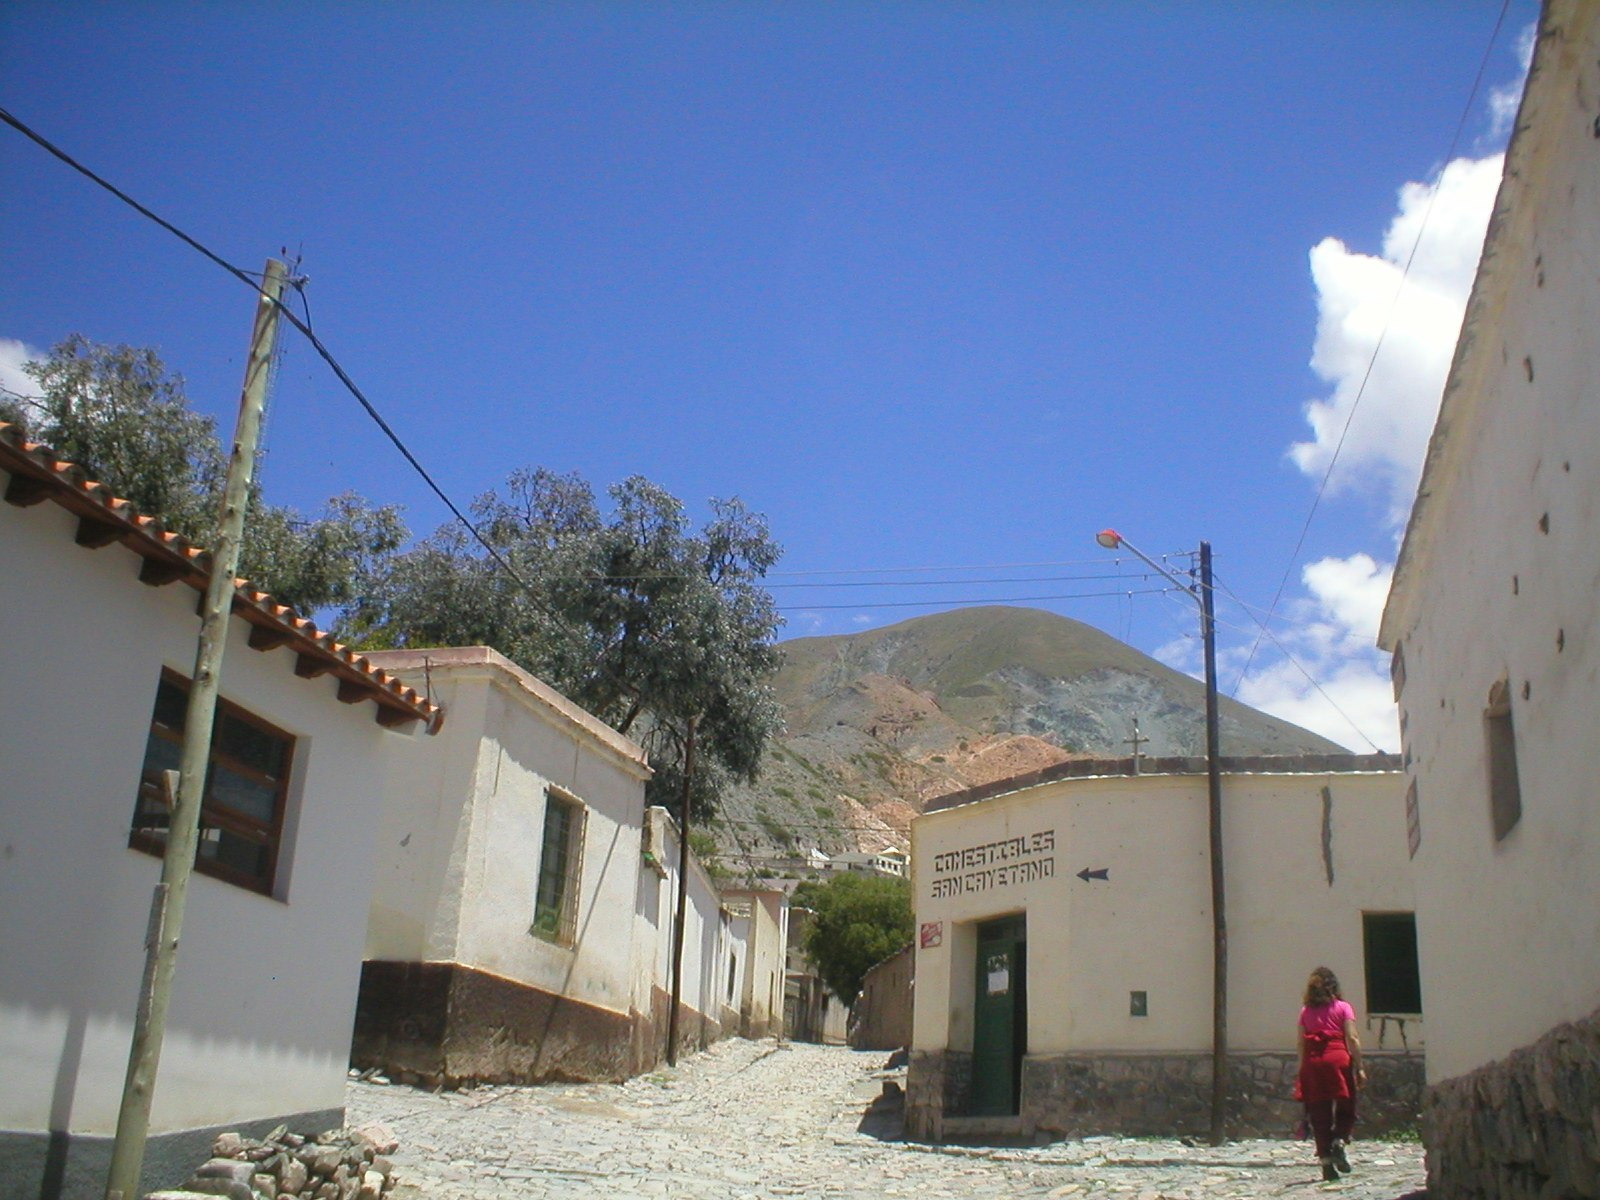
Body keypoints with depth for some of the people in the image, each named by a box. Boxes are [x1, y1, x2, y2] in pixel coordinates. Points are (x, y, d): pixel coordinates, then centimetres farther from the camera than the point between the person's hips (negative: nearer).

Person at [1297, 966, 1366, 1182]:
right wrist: (1359, 1068, -1)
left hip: (1312, 1061, 3)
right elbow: (1352, 1039, -3)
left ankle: (1326, 1159, 3)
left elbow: (1301, 1043, 9)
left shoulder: (1306, 1012, 13)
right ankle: (1339, 1140, -15)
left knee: (1319, 1113, 6)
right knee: (1346, 1107, 10)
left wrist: (1303, 1071, 12)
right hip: (1337, 1058, -2)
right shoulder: (1343, 1008, 5)